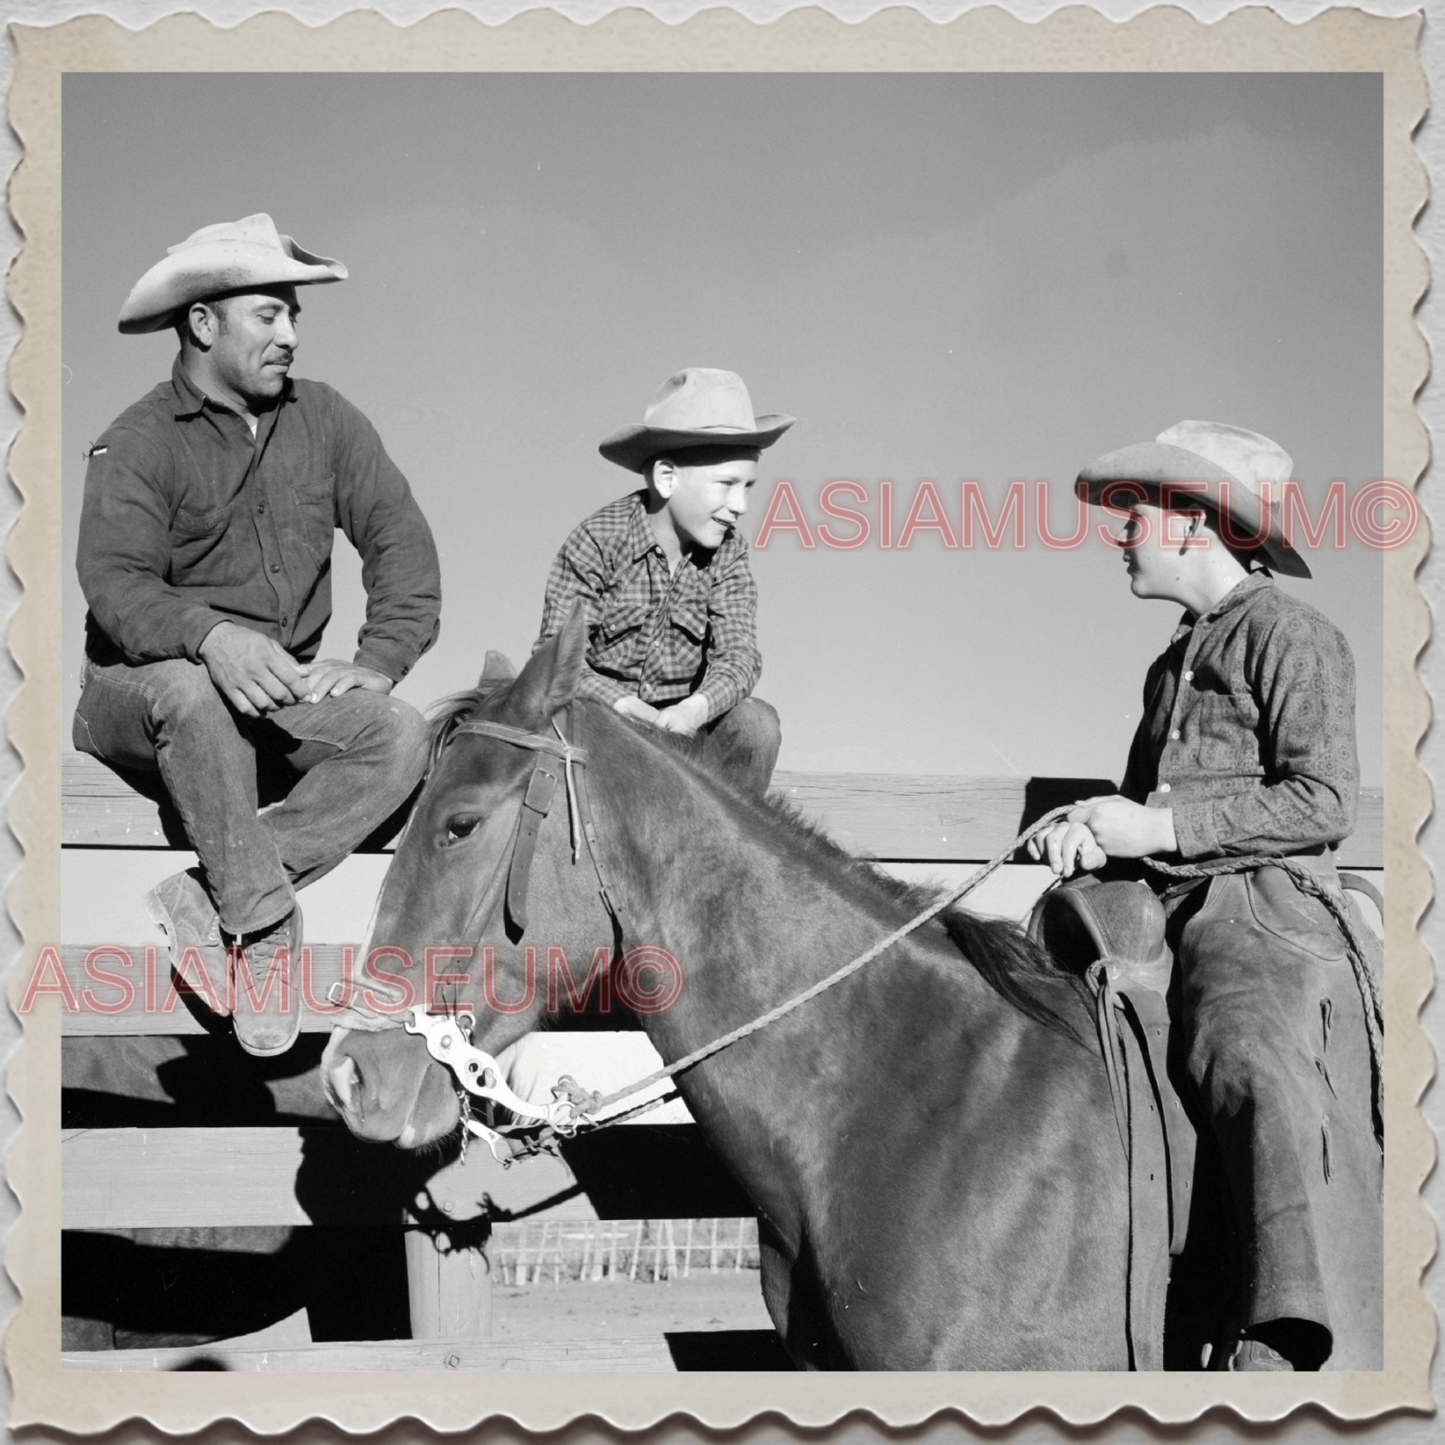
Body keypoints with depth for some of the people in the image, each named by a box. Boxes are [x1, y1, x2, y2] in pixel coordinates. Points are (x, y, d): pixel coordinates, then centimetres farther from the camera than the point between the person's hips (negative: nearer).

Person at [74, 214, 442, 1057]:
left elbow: (400, 537, 2)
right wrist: (212, 636, -42)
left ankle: (206, 897, -25)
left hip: (284, 690, 5)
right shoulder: (136, 445, -9)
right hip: (136, 692, -4)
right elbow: (116, 585, -23)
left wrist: (383, 660, -13)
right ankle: (265, 922, -29)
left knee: (402, 737, -22)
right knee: (193, 691, -39)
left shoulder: (324, 419, 5)